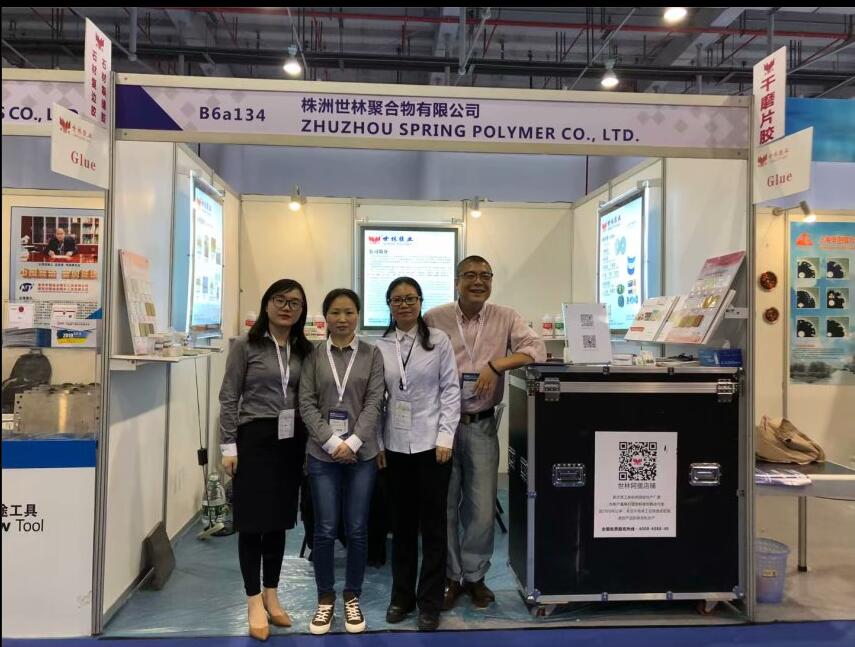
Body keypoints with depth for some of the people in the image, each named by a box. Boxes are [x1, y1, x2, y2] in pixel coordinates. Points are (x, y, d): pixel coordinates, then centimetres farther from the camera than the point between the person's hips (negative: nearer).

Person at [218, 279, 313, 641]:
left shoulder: (305, 349, 6)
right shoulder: (246, 345, -4)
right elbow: (229, 398, -3)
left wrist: (310, 443, 4)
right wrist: (228, 446, -7)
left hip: (291, 442, 4)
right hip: (255, 439, -4)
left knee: (279, 521, 13)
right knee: (252, 521, 4)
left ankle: (271, 595, 29)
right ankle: (255, 602, 18)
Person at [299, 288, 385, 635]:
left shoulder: (372, 354, 3)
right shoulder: (313, 355, 2)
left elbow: (374, 402, -3)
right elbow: (307, 404, -2)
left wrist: (353, 442, -12)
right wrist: (332, 443, -11)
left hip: (362, 453, 0)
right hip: (322, 454, 0)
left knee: (357, 530, 7)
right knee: (325, 530, 4)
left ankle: (352, 597, 25)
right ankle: (325, 599, 23)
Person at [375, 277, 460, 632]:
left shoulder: (439, 340, -1)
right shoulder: (380, 346, 6)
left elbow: (450, 389, -3)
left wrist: (445, 438, -9)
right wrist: (376, 442, 2)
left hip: (431, 443, -2)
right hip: (395, 445, 3)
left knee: (433, 523, 5)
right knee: (401, 523, 13)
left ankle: (430, 602, 18)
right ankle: (402, 596, 27)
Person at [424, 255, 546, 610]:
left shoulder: (506, 317, 1)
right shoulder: (434, 319, -2)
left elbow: (536, 348, -10)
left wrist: (496, 364, -23)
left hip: (481, 425, 1)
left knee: (481, 508, 7)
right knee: (444, 505, 9)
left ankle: (474, 575, 29)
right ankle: (450, 576, 28)